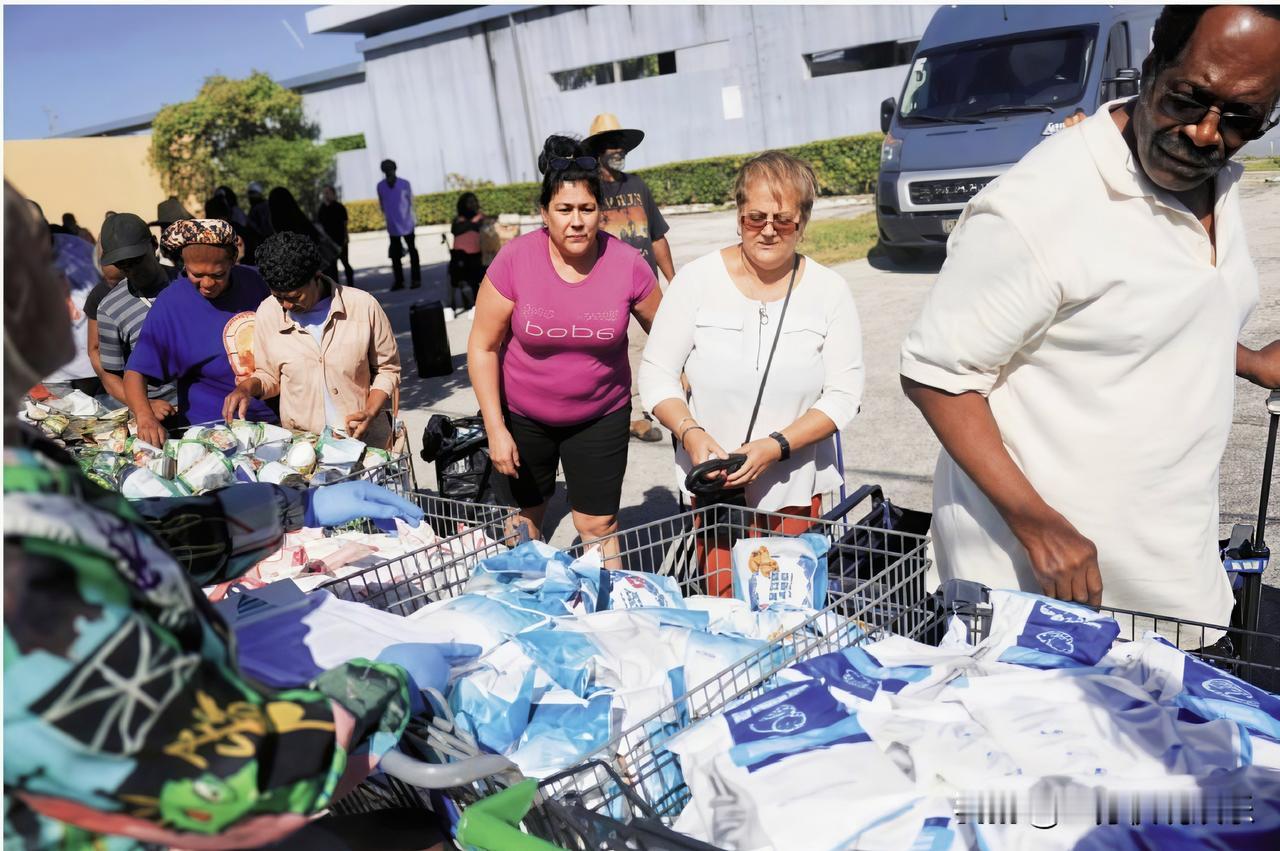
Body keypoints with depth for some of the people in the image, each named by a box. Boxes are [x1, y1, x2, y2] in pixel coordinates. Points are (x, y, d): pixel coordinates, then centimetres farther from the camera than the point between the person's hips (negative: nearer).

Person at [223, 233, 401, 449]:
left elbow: (387, 369, 7)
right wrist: (247, 387, -2)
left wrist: (370, 412, -7)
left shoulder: (363, 306, -4)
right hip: (302, 444, 2)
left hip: (366, 440, -2)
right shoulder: (268, 313, 3)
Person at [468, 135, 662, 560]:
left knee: (598, 526, 4)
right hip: (522, 416, 1)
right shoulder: (515, 260, -18)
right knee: (522, 523, 16)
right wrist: (495, 429, -12)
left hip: (601, 417, 0)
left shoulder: (627, 264, -15)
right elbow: (483, 346, -10)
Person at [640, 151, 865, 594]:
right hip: (713, 484, -1)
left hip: (795, 489, 1)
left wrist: (776, 446, -18)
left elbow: (843, 394, -4)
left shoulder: (829, 290, -2)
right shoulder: (697, 279, -4)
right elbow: (656, 373, -1)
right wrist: (689, 432, -19)